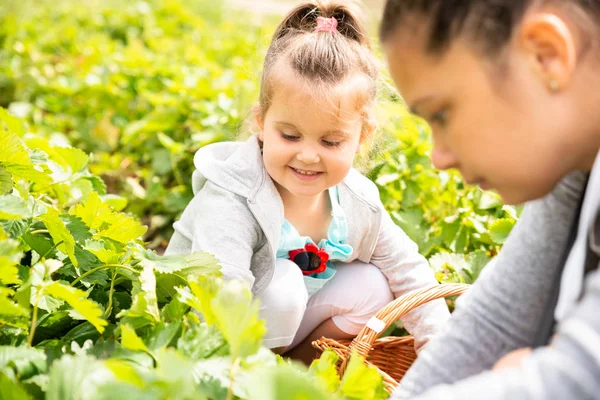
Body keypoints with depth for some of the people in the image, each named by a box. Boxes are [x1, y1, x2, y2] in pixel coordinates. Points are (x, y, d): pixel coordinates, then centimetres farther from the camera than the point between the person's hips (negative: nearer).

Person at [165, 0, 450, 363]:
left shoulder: (360, 203, -11)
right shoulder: (230, 201, -30)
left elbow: (410, 273, 1)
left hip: (286, 327, 6)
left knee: (372, 286, -12)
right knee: (281, 284, -31)